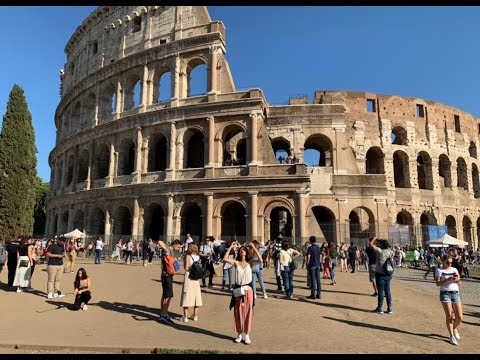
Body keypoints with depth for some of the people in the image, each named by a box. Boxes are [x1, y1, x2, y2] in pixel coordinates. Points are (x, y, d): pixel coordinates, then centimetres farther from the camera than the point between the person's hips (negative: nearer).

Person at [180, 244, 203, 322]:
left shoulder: (188, 256, -10)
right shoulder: (198, 257, 5)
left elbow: (186, 268, -12)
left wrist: (184, 258, -3)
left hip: (189, 276, -5)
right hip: (197, 278, 5)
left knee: (187, 296, 1)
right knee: (196, 296, 13)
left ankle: (185, 317, 3)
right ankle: (195, 316, 22)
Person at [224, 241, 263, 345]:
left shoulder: (250, 263, -1)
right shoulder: (236, 263, 0)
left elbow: (260, 260, -18)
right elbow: (225, 259, -15)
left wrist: (253, 247, -18)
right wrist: (231, 247, -13)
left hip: (248, 289, -1)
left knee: (248, 312, 5)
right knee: (238, 312, 10)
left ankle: (247, 334, 16)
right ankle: (239, 334, 24)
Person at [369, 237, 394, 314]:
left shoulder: (380, 251, -16)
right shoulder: (391, 252, 1)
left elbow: (370, 244, -12)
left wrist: (374, 238, 4)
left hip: (380, 274, -5)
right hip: (388, 274, 6)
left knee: (381, 291, 1)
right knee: (387, 291, 12)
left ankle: (380, 308, 9)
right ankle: (389, 308, 16)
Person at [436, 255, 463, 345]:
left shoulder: (454, 269, 13)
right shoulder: (439, 270, 0)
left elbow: (460, 283, 11)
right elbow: (438, 283, -8)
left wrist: (457, 280, -11)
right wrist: (448, 279, -20)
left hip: (455, 293, 4)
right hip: (445, 293, -4)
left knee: (459, 317, 0)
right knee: (449, 316, -4)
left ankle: (454, 328, 31)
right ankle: (452, 336, 9)